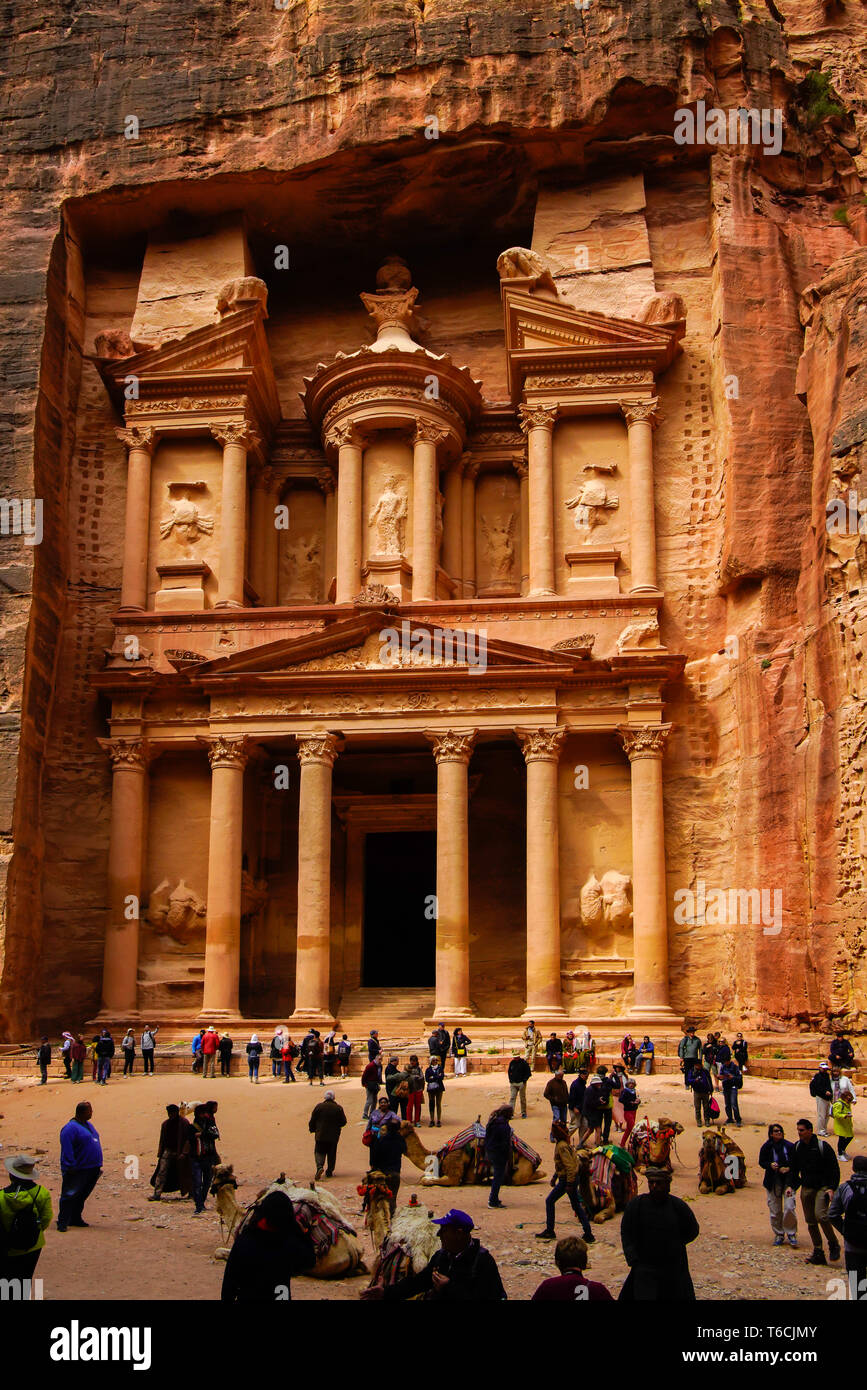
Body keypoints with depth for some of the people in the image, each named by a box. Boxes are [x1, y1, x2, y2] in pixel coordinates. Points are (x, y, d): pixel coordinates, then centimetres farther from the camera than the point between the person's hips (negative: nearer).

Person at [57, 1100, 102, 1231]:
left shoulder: (88, 1125, 17)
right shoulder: (70, 1128, -13)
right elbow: (67, 1150, -18)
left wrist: (98, 1166, 23)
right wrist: (70, 1167, -22)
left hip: (92, 1170, 9)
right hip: (78, 1170, -9)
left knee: (82, 1196, 14)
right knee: (70, 1196, -5)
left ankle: (76, 1219, 23)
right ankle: (62, 1222, -1)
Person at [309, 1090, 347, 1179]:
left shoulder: (319, 1106, -5)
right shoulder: (338, 1108, -3)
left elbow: (312, 1121, -1)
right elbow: (343, 1122, 1)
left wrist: (312, 1130, 15)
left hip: (320, 1135, -1)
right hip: (334, 1136, 1)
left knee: (319, 1152, 5)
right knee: (332, 1154, 12)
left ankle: (319, 1167, -18)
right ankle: (329, 1171, 14)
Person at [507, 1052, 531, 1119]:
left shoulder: (523, 1063, -4)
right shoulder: (512, 1063, 7)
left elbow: (528, 1073, -2)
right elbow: (509, 1071, 19)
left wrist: (524, 1080, -10)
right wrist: (510, 1079, 6)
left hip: (521, 1083, -3)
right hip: (513, 1083, 3)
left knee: (522, 1098, 5)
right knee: (512, 1098, -6)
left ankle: (523, 1113, 16)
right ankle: (511, 1113, -9)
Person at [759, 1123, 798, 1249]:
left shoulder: (790, 1146, -4)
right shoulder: (766, 1147, -1)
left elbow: (795, 1164, 0)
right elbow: (761, 1162, 8)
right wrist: (770, 1165, -12)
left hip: (788, 1181, -1)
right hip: (773, 1182, 2)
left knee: (789, 1208, -12)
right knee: (775, 1210, 4)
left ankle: (791, 1234, 6)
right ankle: (779, 1234, 21)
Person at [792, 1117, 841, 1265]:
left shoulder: (823, 1146, -9)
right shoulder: (797, 1147, 6)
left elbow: (835, 1169, -7)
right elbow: (794, 1169, 17)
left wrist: (832, 1188, -14)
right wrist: (793, 1185, 7)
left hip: (823, 1187, -6)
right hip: (806, 1188, 6)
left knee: (820, 1215, -22)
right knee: (810, 1221, 4)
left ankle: (834, 1244, -2)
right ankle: (818, 1253, 12)